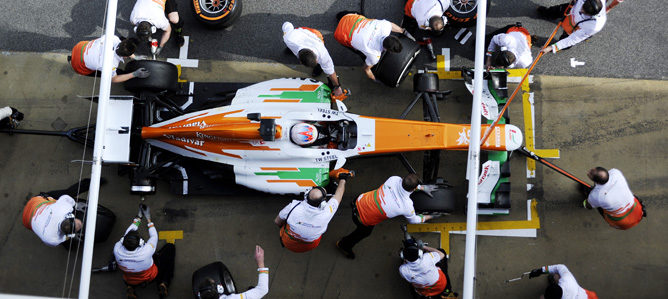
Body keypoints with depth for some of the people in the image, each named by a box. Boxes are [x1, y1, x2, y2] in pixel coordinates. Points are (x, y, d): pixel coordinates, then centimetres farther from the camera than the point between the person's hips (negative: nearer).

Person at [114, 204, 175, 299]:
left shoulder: (117, 250, -33)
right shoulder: (145, 252, -40)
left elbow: (126, 234, -12)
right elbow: (154, 236, -18)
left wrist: (138, 218, -2)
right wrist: (148, 219, -7)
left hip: (129, 280, 3)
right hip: (151, 277, -3)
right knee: (170, 247, 7)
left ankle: (130, 288, 18)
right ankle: (163, 284, 6)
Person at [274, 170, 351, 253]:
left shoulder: (293, 207, -34)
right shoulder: (326, 214, -34)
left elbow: (277, 222, -14)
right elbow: (339, 193, -14)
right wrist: (342, 179, 5)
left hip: (288, 244, 0)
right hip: (309, 247, 0)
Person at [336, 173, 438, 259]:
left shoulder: (394, 179, -21)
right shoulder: (407, 206, -28)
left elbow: (405, 184, 6)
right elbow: (413, 220, -4)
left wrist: (423, 187, 12)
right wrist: (429, 217, 13)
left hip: (359, 202, 2)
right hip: (364, 221, -2)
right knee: (364, 232, 32)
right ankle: (344, 245, 56)